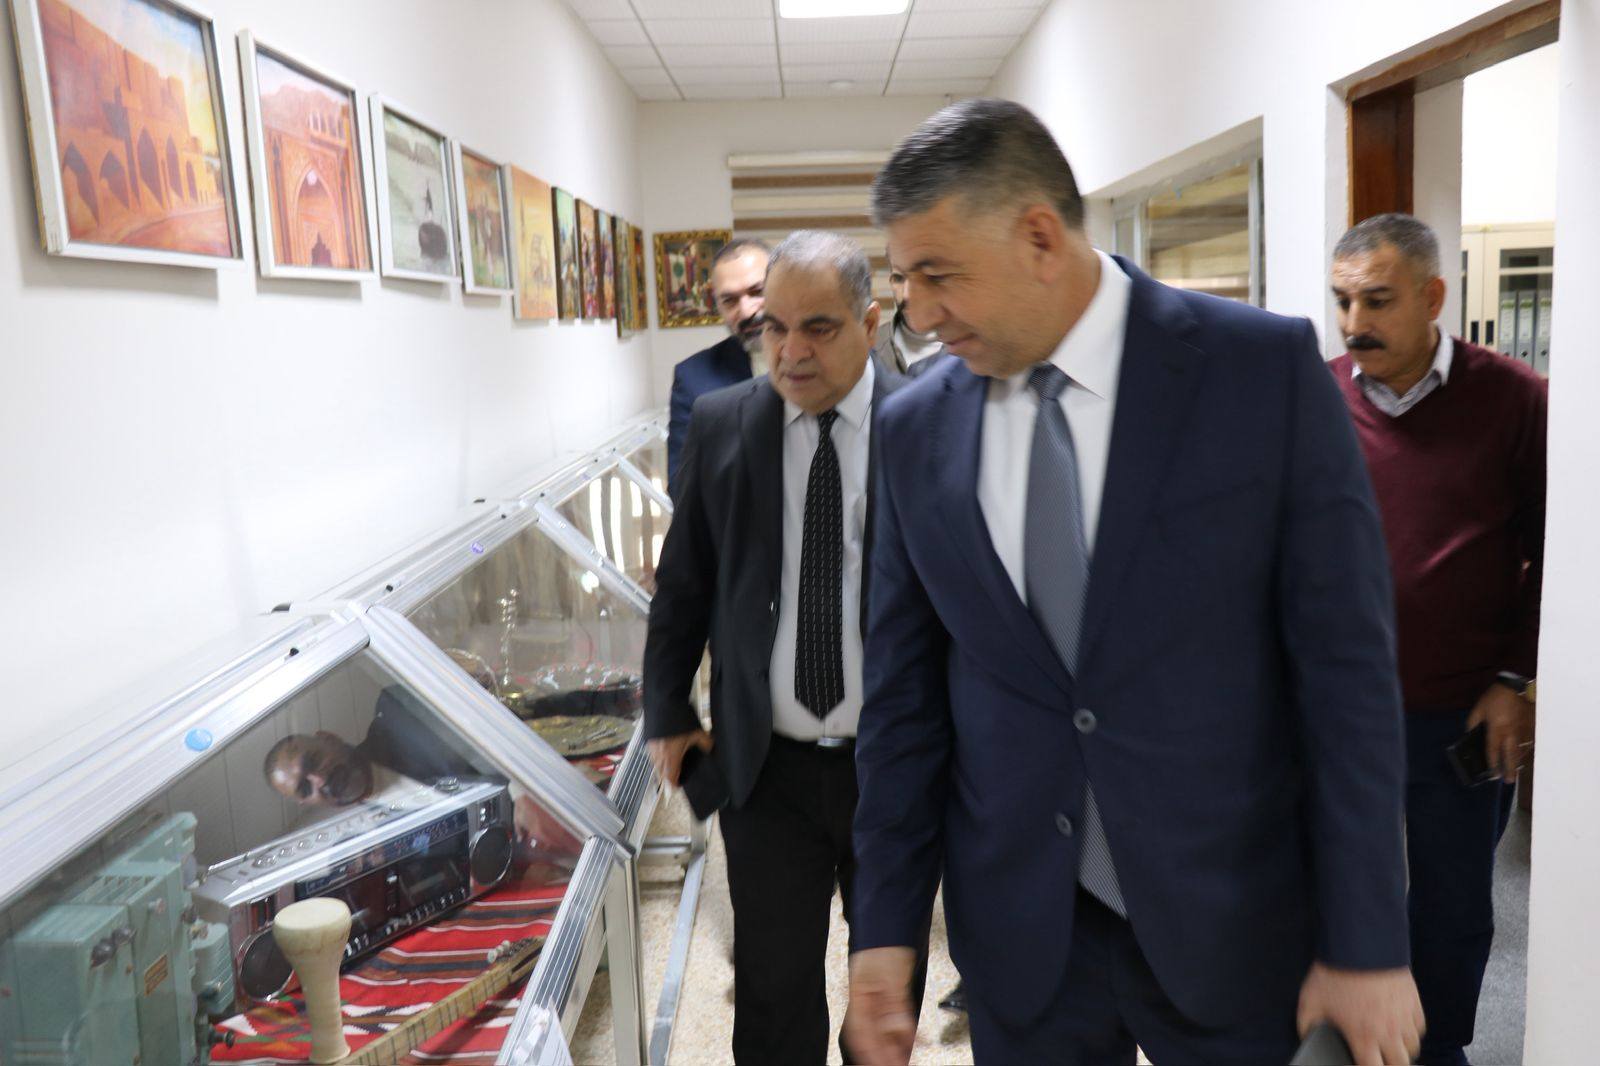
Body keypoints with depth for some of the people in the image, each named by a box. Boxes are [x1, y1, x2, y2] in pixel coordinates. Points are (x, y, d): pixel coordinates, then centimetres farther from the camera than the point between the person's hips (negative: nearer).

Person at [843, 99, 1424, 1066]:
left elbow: (1347, 661, -9)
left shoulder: (1267, 368, -10)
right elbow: (904, 693, 2)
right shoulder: (915, 430, -2)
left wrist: (1369, 945, -9)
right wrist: (887, 929, 1)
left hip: (1238, 930, -2)